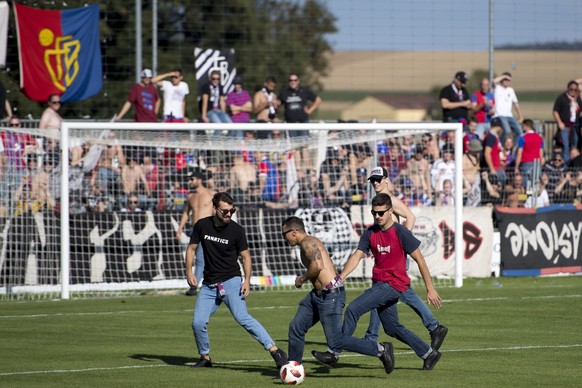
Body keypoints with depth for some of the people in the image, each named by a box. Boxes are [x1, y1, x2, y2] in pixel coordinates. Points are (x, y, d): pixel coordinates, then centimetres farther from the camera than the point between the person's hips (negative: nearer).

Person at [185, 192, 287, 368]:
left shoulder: (236, 230, -6)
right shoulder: (202, 225, -1)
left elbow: (245, 256, 2)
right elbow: (191, 248, 10)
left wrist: (247, 280, -10)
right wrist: (189, 271, -3)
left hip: (231, 281, -3)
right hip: (209, 284, 4)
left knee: (242, 317, -21)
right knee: (198, 322, -5)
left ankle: (275, 350, -22)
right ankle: (205, 358, 18)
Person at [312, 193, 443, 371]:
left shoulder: (401, 233, -12)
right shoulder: (370, 233, 6)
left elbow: (419, 260, -8)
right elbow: (357, 256, 1)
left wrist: (430, 289, -8)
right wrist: (340, 278, -15)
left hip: (394, 284, -8)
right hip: (379, 283, 8)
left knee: (353, 309, -18)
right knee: (392, 328, 14)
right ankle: (429, 353, 26)